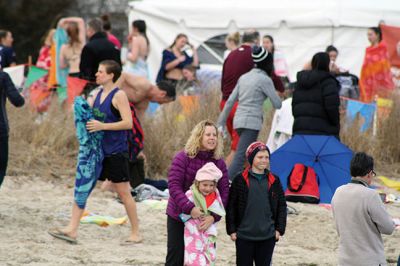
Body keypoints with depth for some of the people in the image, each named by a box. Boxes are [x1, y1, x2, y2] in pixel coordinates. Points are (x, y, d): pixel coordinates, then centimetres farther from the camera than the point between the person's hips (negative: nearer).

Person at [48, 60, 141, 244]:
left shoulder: (118, 96, -12)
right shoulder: (98, 94, 11)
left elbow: (128, 123, -19)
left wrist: (102, 126, -21)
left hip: (115, 152, -8)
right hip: (97, 150, 8)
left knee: (123, 193, 0)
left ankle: (135, 234, 10)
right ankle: (72, 230, 2)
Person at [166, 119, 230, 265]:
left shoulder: (219, 162, -1)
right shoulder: (182, 158, -13)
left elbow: (224, 192, -6)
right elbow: (174, 186, -20)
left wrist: (214, 216, -21)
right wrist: (190, 208, -32)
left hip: (205, 219, 4)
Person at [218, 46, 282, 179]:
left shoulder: (244, 77, 15)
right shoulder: (264, 80, -5)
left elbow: (230, 101, 14)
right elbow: (277, 104, -3)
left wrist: (221, 123, 17)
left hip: (238, 120, 8)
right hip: (252, 122, -8)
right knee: (240, 158, -15)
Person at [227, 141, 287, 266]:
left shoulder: (274, 181, 6)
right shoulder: (240, 180, -4)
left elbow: (282, 206, 10)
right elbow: (231, 206, -1)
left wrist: (279, 229, 4)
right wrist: (231, 230, -4)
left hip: (267, 237, 2)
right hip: (244, 236, -2)